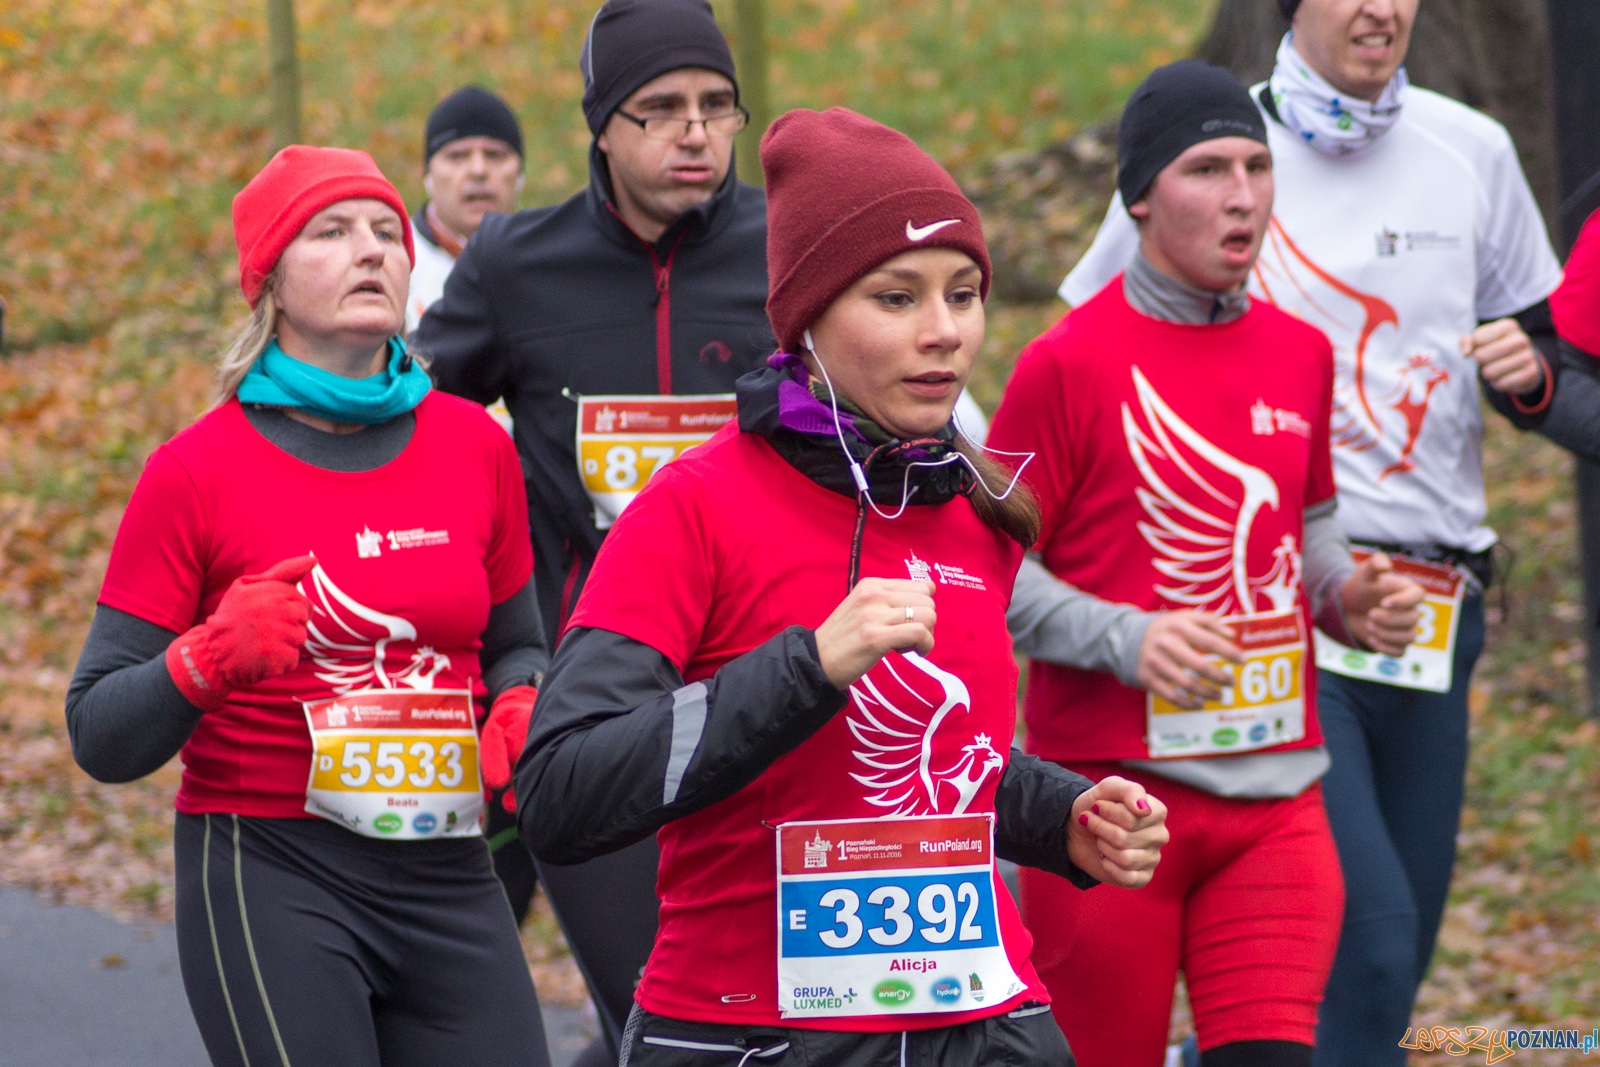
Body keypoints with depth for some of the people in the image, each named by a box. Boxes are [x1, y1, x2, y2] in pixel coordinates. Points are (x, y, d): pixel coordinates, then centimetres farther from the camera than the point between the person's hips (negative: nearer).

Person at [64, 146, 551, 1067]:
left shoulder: (475, 446, 6)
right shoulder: (199, 472, -4)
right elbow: (101, 738, -4)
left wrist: (521, 708, -2)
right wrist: (209, 660, -23)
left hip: (448, 883, 4)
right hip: (269, 879, -4)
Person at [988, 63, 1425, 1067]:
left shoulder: (1302, 355, 11)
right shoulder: (1070, 363, -7)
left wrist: (1349, 597, 4)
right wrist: (1125, 639, -19)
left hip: (1276, 795, 5)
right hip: (1109, 793, -5)